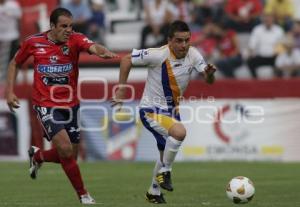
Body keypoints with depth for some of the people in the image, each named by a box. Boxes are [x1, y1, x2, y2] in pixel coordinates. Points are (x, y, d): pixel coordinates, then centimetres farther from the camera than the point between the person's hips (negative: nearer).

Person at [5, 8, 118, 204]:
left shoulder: (75, 39, -8)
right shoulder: (33, 42, -6)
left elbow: (92, 47, -31)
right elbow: (15, 64, 12)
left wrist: (103, 51, -54)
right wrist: (10, 92, 4)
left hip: (70, 105, 3)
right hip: (45, 105, -3)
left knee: (70, 156, 10)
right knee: (65, 148, -18)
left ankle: (38, 156, 42)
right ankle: (83, 195, -1)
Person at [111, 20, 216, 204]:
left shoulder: (193, 54, -9)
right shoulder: (158, 55, -23)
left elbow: (209, 80, -15)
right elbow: (127, 59, -13)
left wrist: (210, 73, -39)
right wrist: (121, 90, -12)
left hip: (172, 111, 7)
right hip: (151, 110, -7)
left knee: (166, 154, 19)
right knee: (179, 132, -32)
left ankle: (154, 193, 40)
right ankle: (165, 172, -11)